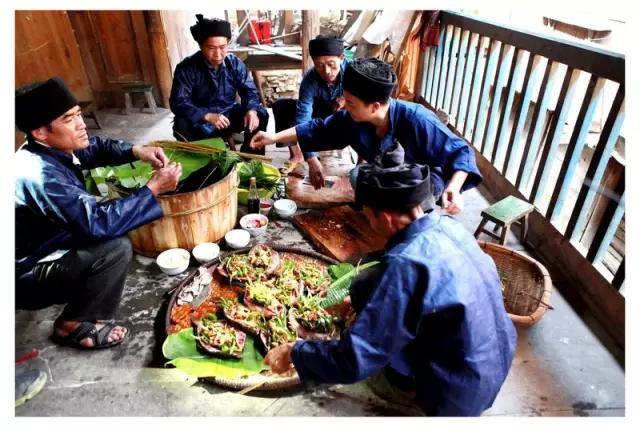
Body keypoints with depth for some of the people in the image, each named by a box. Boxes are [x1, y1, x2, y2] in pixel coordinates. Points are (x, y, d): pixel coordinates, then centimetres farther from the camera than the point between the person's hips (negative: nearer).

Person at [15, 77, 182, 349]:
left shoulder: (50, 149, -6)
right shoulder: (41, 175, -34)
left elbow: (96, 148, 10)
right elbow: (99, 223, -36)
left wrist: (136, 151, -10)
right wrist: (153, 189, -31)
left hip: (48, 248, 9)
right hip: (28, 276, -9)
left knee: (111, 226, 13)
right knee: (116, 247, -26)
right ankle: (76, 325, -5)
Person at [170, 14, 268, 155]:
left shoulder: (235, 63, -4)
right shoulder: (186, 68, -14)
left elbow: (249, 91, -3)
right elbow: (178, 102, -20)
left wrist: (251, 110, -28)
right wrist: (208, 116, -36)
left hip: (229, 114, 3)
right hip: (200, 120, -3)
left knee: (260, 115, -17)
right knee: (182, 126, -34)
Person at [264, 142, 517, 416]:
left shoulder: (405, 263, -30)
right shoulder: (447, 225, -6)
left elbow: (354, 361, -28)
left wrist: (294, 353, -12)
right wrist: (361, 300, 19)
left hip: (459, 392, -7)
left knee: (367, 287, -7)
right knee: (376, 289, 12)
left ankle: (411, 379, 10)